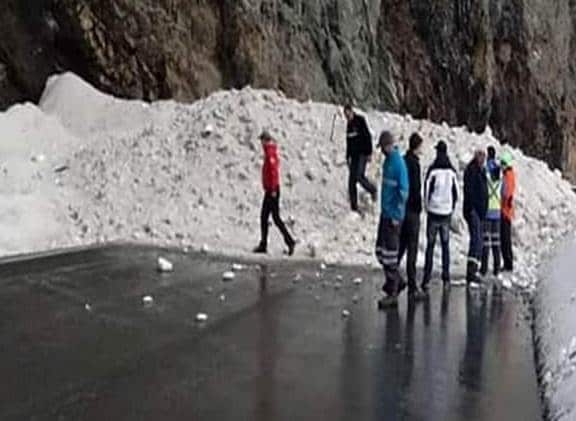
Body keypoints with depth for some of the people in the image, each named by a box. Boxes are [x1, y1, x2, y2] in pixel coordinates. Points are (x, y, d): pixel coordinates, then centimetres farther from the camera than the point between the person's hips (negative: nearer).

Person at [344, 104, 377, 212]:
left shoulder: (360, 120, -9)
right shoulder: (349, 124, 12)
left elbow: (368, 136, -12)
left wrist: (369, 153, -16)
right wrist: (348, 156, 19)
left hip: (362, 153, -7)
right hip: (354, 154, 7)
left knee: (359, 176, -18)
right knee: (352, 180, 1)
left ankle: (372, 189, 11)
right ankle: (354, 206, 5)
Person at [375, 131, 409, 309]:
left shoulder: (399, 164, -16)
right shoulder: (387, 161, 12)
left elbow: (403, 192, -18)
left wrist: (396, 216, -18)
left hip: (393, 215, -9)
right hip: (385, 213, 9)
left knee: (390, 254, -4)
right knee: (380, 251, 14)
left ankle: (392, 294, 4)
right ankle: (397, 282, 28)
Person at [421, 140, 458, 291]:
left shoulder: (433, 170, -10)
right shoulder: (452, 171, 1)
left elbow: (427, 189, -8)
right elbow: (456, 192, 5)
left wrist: (428, 206, 8)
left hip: (434, 212, -3)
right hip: (447, 213, 3)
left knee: (430, 245, 1)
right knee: (445, 245, 10)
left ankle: (427, 279, -2)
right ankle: (446, 278, 9)